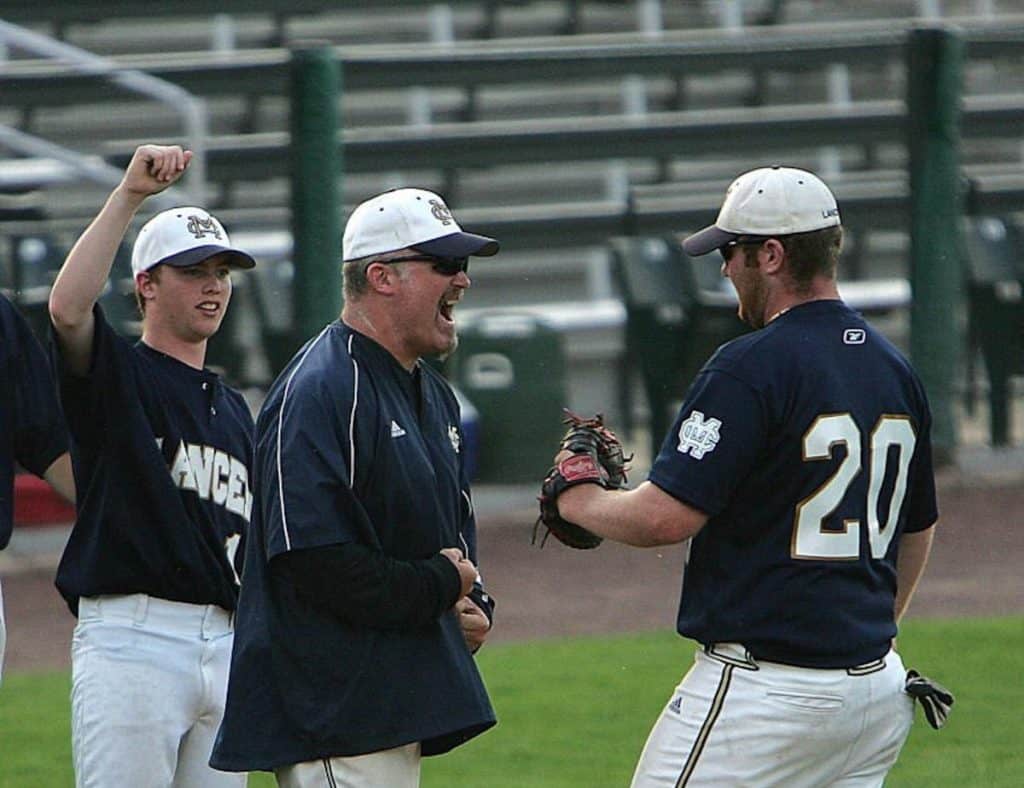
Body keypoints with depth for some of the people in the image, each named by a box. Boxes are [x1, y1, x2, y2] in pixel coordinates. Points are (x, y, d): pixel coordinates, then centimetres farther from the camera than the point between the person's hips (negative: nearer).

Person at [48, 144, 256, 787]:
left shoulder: (234, 409, 21)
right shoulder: (116, 373, 0)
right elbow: (67, 307, -22)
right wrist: (129, 195, -24)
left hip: (226, 645, 7)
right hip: (131, 636, -7)